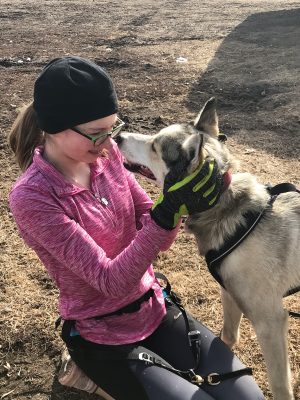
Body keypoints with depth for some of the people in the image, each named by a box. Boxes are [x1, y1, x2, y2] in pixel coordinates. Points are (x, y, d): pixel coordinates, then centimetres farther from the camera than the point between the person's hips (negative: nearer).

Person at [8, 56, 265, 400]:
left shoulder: (106, 155, -7)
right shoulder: (32, 197, -23)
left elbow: (157, 239, -4)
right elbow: (111, 282, -26)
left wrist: (178, 200, -24)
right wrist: (166, 212, -36)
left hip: (157, 308, 5)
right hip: (103, 338, -5)